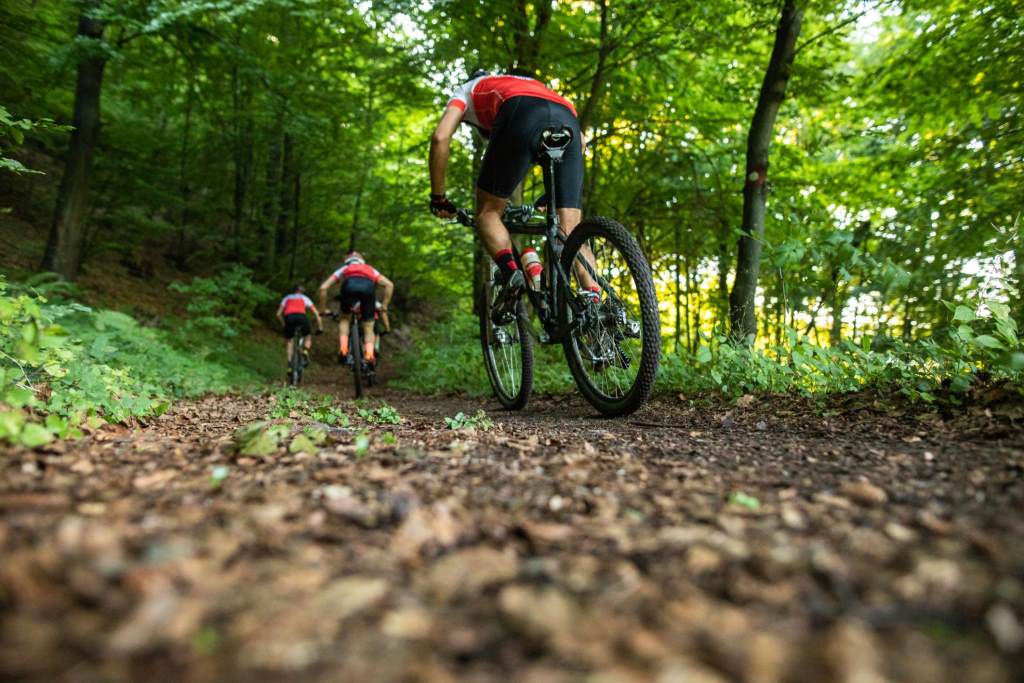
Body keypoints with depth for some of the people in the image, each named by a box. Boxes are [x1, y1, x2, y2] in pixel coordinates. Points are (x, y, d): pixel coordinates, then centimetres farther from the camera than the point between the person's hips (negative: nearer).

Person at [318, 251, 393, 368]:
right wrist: (384, 308, 26)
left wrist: (323, 309, 36)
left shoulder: (343, 269, 41)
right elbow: (389, 285, 25)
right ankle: (369, 355, -12)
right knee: (368, 326, 12)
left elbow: (323, 288, 29)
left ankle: (343, 351, 8)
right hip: (368, 286, 0)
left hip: (350, 285, 0)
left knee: (344, 318, 26)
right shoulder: (371, 269, 42)